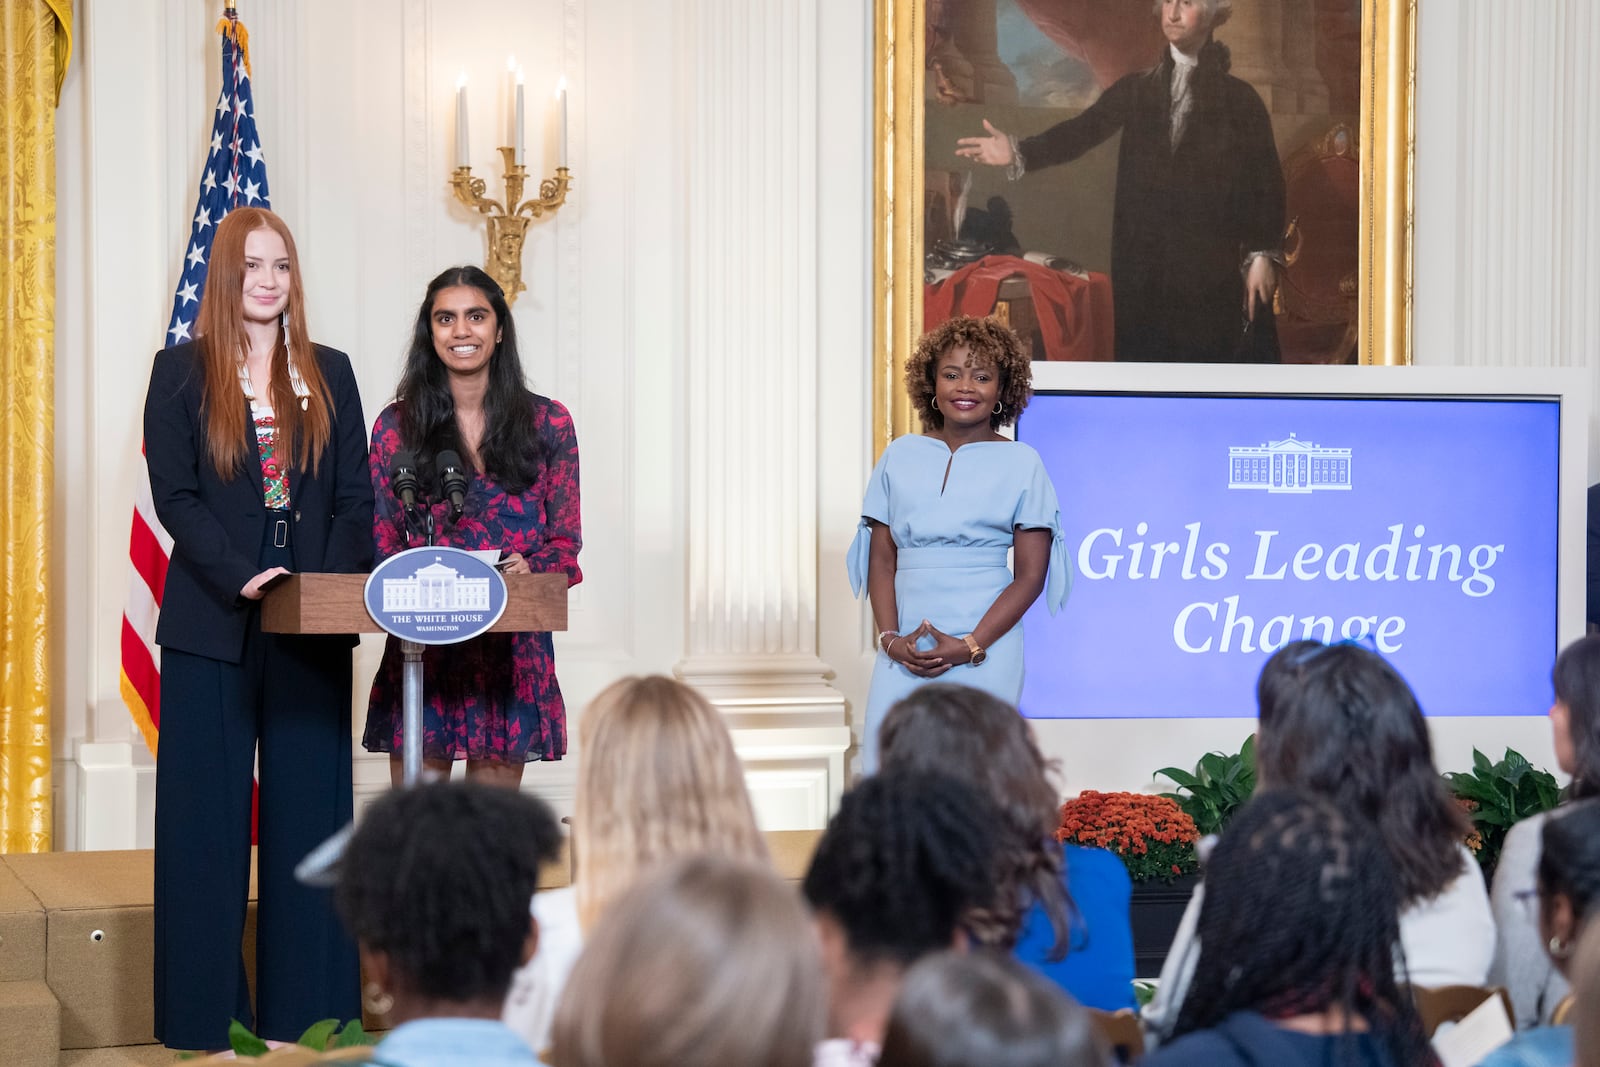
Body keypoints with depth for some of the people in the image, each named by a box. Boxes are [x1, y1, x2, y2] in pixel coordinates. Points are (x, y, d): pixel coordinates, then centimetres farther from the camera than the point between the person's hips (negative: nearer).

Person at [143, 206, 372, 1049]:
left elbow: (356, 497, 7)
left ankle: (305, 1006, 9)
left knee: (308, 807, 4)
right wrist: (241, 577, -18)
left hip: (314, 629, 3)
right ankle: (206, 1014, 6)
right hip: (212, 624, -2)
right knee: (207, 814, 1)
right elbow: (174, 495, -5)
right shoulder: (182, 372, 3)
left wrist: (338, 585, -10)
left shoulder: (329, 374, 11)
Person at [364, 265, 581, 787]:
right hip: (422, 648, 0)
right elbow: (381, 544, 6)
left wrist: (529, 566, -14)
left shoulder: (547, 424, 7)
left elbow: (565, 541, 7)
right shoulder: (397, 425, 7)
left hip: (512, 647, 0)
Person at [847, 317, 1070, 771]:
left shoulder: (1021, 463, 3)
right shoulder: (901, 455, 11)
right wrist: (890, 639, -4)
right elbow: (881, 559, 11)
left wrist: (971, 646, -10)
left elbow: (1031, 575, -1)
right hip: (904, 649, 2)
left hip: (985, 650, -2)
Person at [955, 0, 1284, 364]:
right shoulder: (1135, 90, 11)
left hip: (1214, 264, -3)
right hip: (1145, 265, 3)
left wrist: (1263, 254, -9)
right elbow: (1081, 132, -1)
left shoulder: (1239, 98, 4)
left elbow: (1266, 180, 0)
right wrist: (1019, 152, -18)